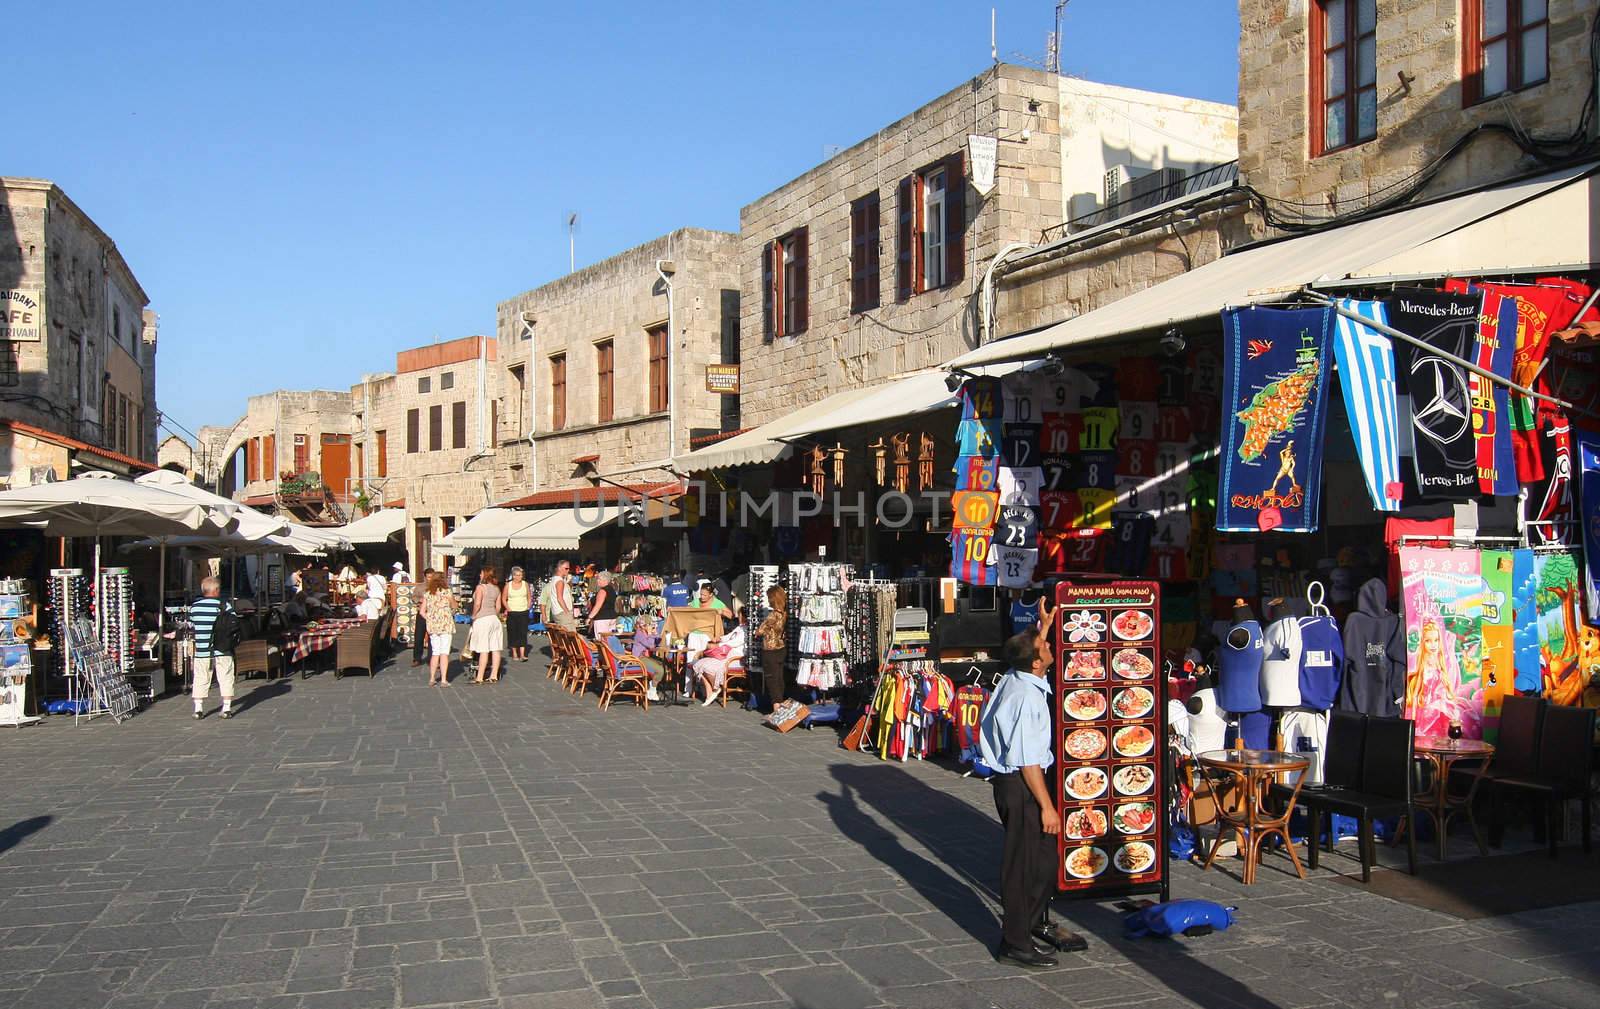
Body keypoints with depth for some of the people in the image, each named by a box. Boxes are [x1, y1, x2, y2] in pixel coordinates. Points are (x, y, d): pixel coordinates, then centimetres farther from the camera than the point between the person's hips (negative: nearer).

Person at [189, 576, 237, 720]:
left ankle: (198, 709, 11)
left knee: (200, 679, 10)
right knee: (225, 678, 6)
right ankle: (227, 708, 5)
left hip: (201, 650, 2)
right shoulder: (224, 606, -8)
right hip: (222, 650, -2)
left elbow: (189, 625, 12)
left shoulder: (194, 606, 1)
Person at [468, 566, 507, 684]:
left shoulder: (480, 587, -10)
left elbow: (477, 604, -17)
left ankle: (479, 678, -4)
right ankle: (494, 676, 10)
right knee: (495, 649, 6)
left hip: (482, 619, -7)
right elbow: (498, 607, 10)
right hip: (494, 619, 7)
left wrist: (473, 616, -3)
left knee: (483, 651, -7)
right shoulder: (497, 589, 10)